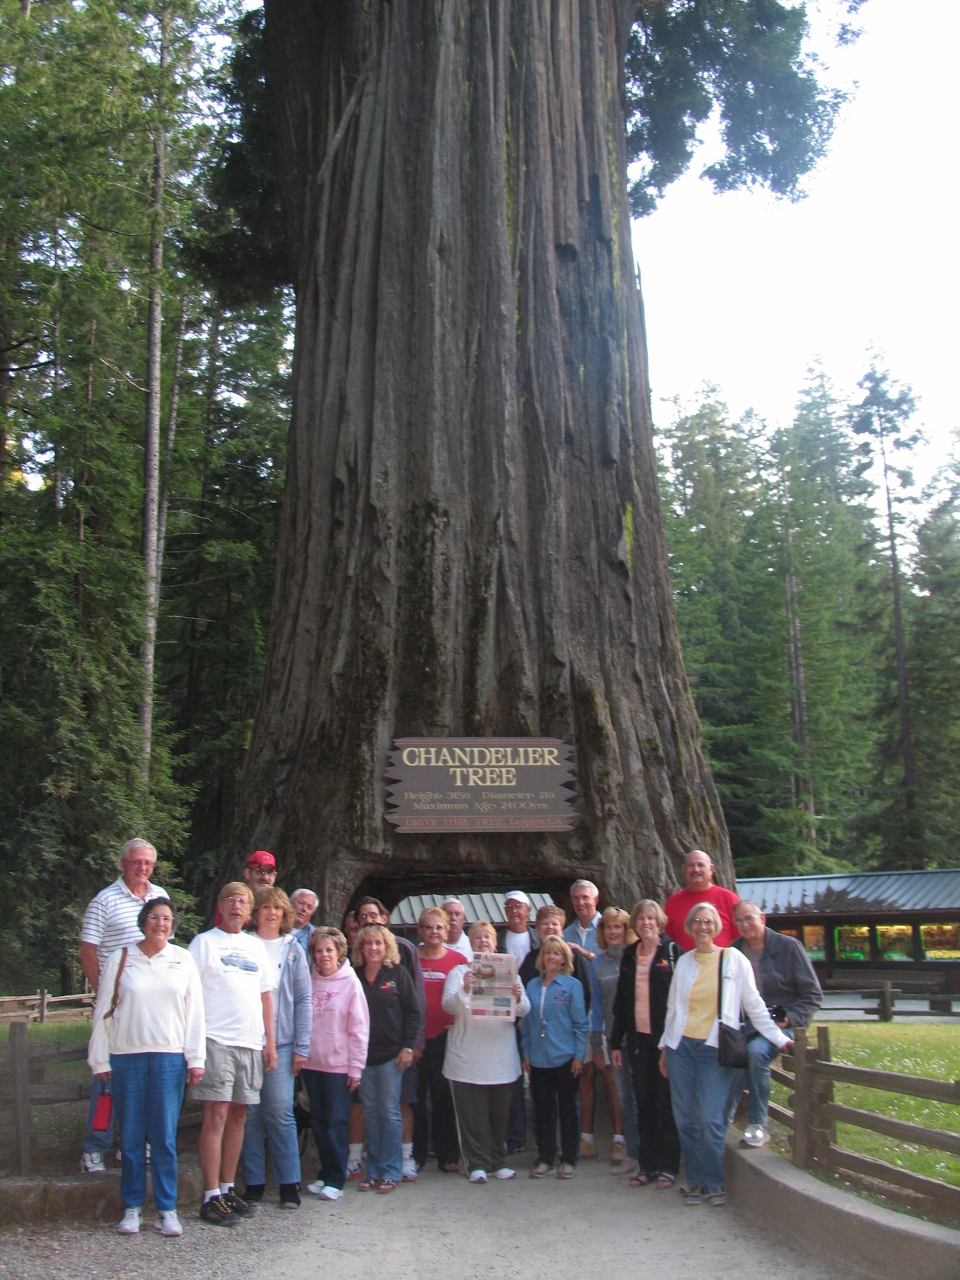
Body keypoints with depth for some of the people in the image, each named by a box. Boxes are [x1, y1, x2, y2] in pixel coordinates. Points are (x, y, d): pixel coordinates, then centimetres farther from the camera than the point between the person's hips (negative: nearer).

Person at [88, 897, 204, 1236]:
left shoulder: (183, 960, 6)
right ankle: (132, 1207, 16)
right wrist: (99, 1060, 3)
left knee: (165, 1136, 2)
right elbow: (103, 1010, 6)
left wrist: (195, 1058, 2)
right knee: (131, 1135, 4)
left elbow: (194, 1011, 6)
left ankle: (167, 1209, 11)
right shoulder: (120, 959, 5)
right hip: (126, 1056, 0)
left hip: (170, 1057, 0)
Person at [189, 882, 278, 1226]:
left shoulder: (256, 946, 16)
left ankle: (228, 1189, 18)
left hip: (251, 1043, 5)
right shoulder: (204, 942, 2)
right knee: (216, 1115, -6)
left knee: (238, 1116, 9)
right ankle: (212, 1198, -2)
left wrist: (270, 1040, 11)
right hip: (215, 1040, -5)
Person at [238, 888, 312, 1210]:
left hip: (281, 1042, 0)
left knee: (281, 1113, -3)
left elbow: (303, 1000, 6)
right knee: (250, 1114, 3)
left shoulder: (293, 950, 8)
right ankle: (253, 1182, 13)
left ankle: (289, 1182, 6)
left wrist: (301, 1047, -1)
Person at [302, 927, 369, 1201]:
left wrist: (356, 1068, -10)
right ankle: (325, 1173, 22)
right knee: (318, 1121, 11)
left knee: (336, 1122, 1)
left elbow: (359, 1029, -7)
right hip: (312, 1063, 4)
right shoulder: (310, 982, 5)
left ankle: (336, 1180, 9)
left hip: (339, 1065, -4)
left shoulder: (350, 983, -7)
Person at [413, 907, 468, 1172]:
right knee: (415, 1097, 7)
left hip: (445, 1037, 0)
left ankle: (447, 1155, 17)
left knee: (444, 1097, 7)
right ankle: (415, 1154, 19)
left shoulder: (458, 959, 1)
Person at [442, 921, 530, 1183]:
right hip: (468, 1059, -2)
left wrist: (519, 997, -22)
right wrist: (463, 989, -30)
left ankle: (498, 1162, 20)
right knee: (472, 1116, 0)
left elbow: (524, 1011, 1)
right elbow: (449, 1006, -11)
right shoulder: (460, 971, 4)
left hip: (502, 1059, 2)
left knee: (500, 1114, 8)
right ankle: (477, 1164, 10)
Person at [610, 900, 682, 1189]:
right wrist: (615, 1042, 11)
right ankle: (647, 1164, 17)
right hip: (637, 1039, 5)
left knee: (667, 1104, 3)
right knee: (644, 1105, 9)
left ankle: (668, 1166, 12)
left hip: (665, 1038, -4)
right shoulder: (629, 956, 11)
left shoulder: (672, 952, -4)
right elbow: (620, 1001, 13)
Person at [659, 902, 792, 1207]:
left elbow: (754, 1004, 1)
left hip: (714, 1048, -3)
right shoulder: (684, 962, 9)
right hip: (681, 1045, 3)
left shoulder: (734, 959, 0)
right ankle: (696, 1181, 17)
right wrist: (665, 1047, 13)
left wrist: (779, 1038, -3)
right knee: (686, 1119, 4)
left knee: (710, 1120, -8)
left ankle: (714, 1183, 9)